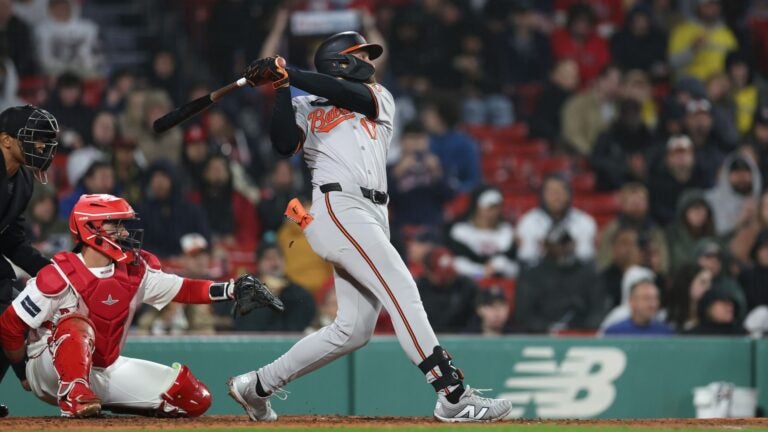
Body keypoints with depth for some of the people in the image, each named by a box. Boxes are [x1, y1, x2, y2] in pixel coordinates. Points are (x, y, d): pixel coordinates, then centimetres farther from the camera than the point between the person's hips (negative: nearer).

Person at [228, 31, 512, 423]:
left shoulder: (379, 97, 23)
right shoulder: (305, 108, 13)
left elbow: (352, 94, 0)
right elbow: (284, 145, -7)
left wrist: (289, 74, -5)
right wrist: (282, 89, -9)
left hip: (373, 218, 6)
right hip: (338, 209, -6)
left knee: (353, 329, 4)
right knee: (402, 293, -17)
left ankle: (257, 386, 14)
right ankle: (453, 397, -24)